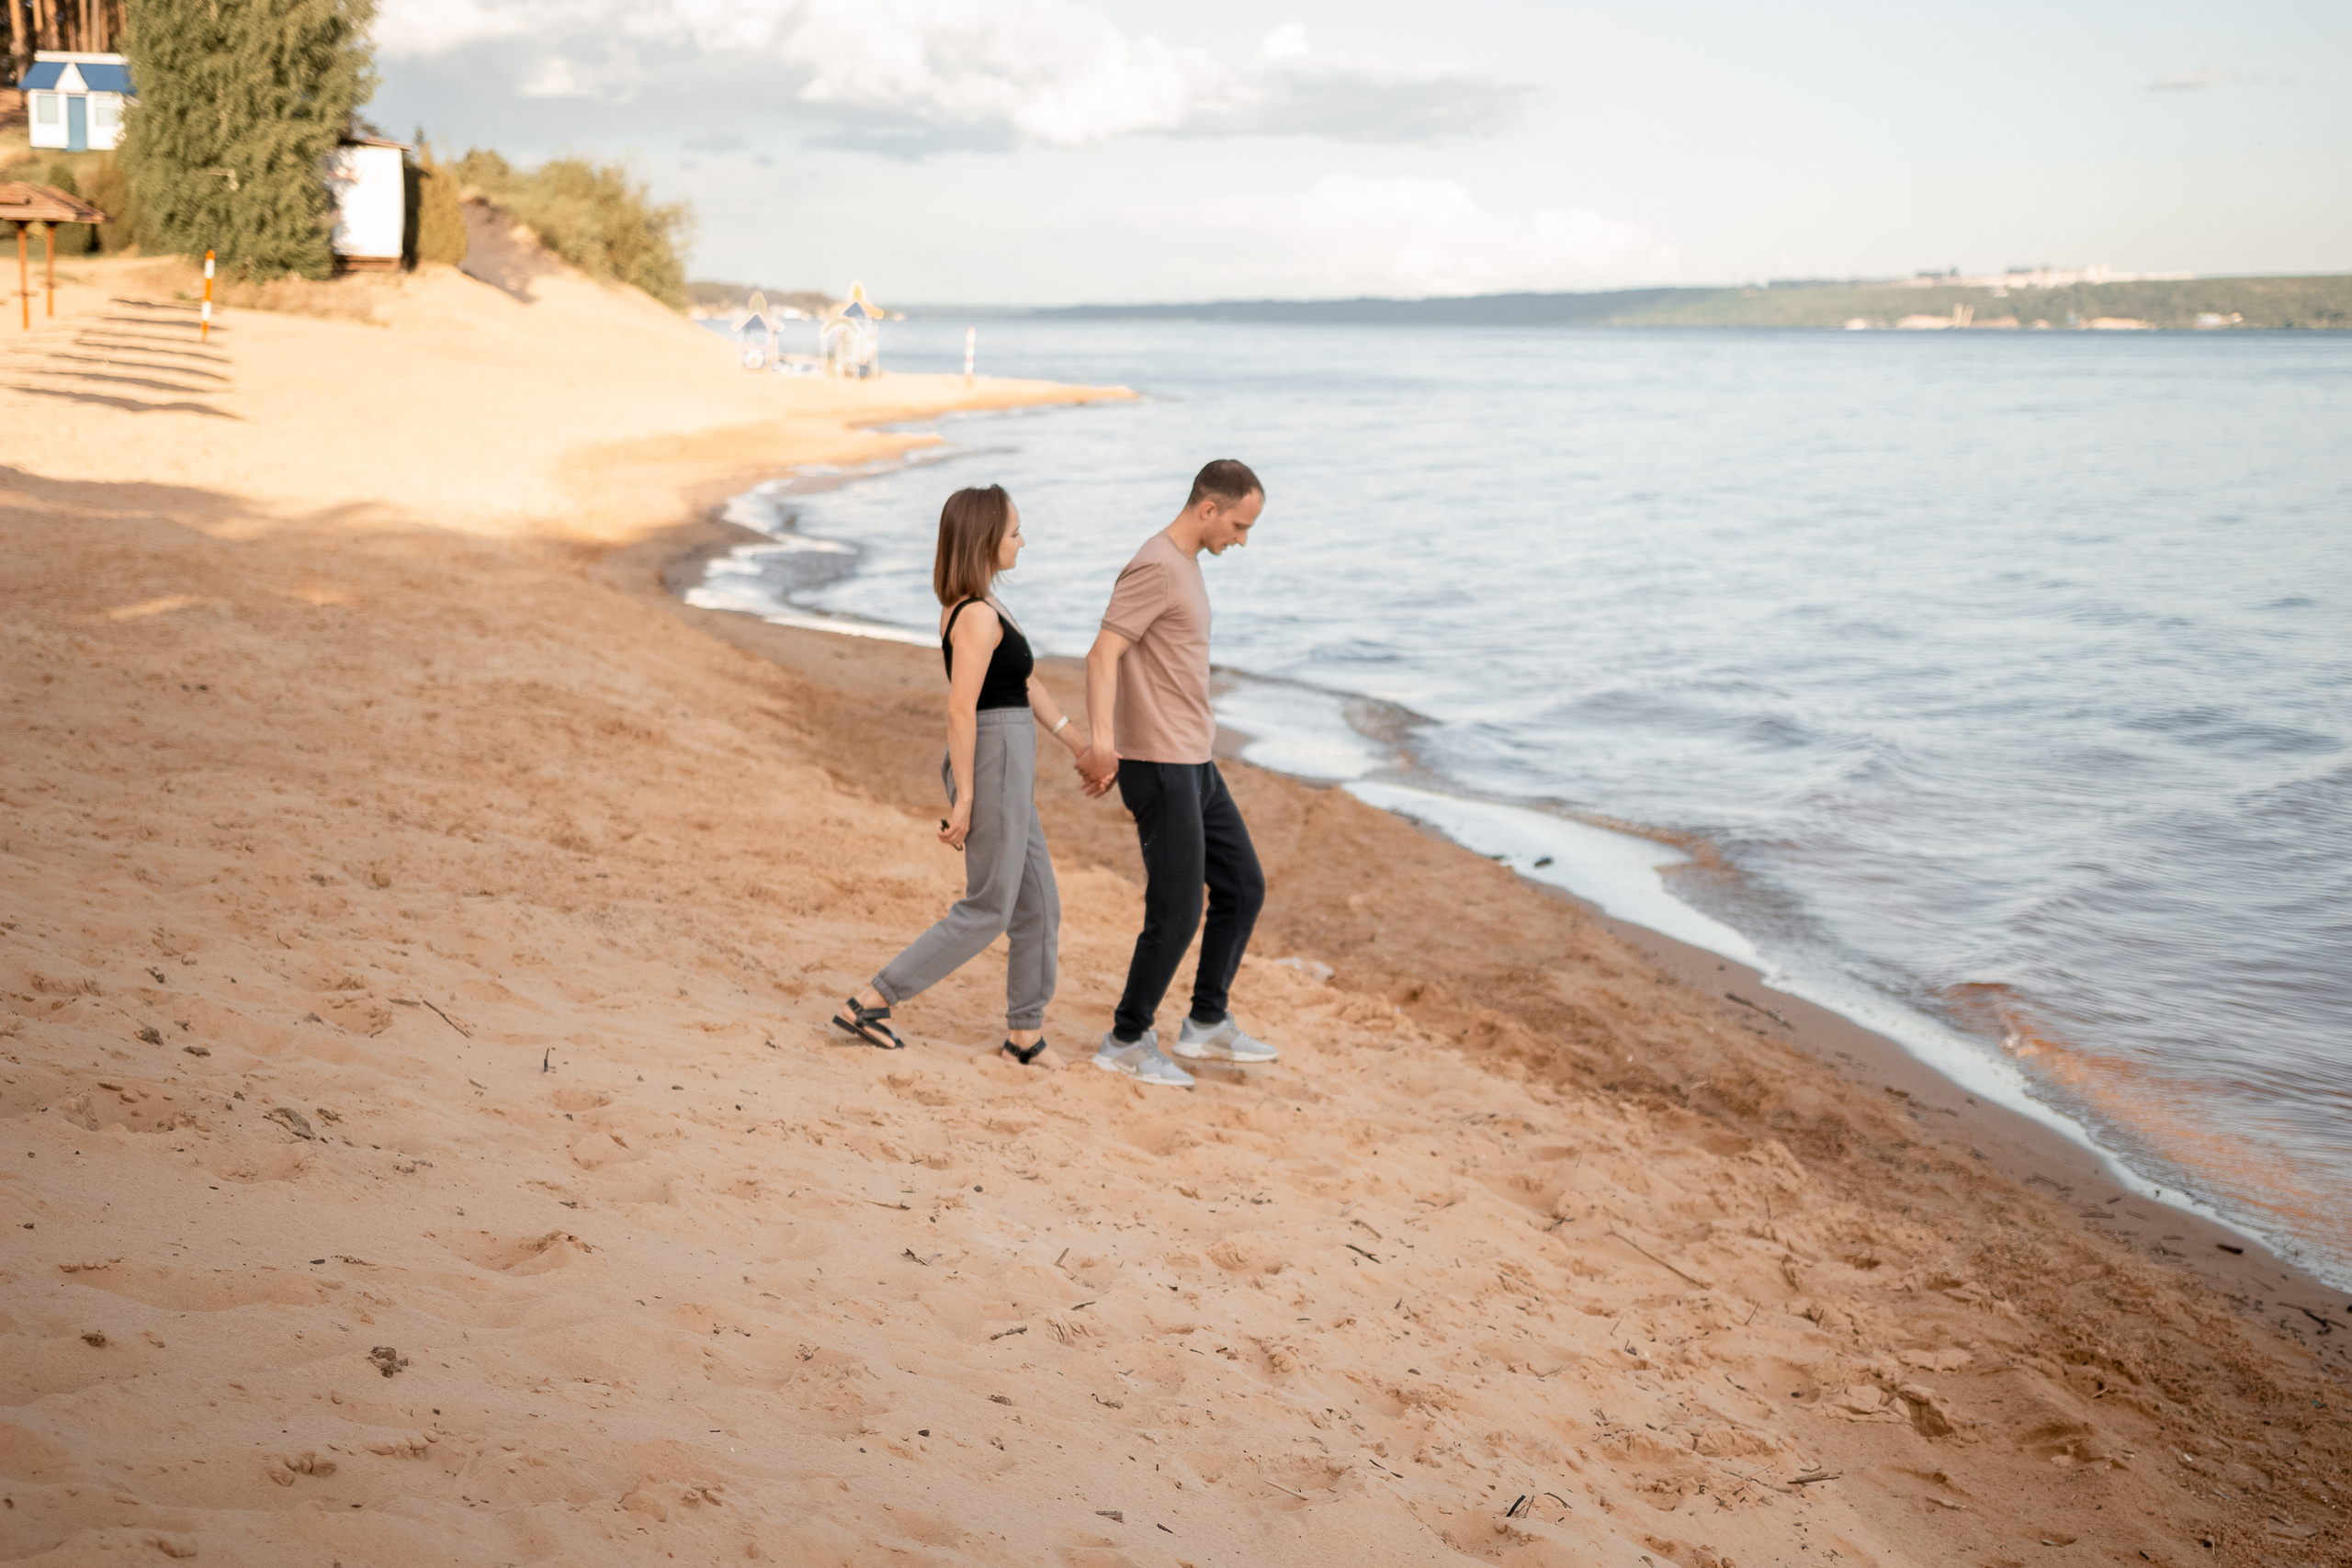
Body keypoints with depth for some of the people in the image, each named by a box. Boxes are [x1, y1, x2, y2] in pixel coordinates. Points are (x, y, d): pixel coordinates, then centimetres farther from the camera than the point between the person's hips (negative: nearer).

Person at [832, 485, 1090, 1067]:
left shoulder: (978, 605, 12)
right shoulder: (979, 616, -19)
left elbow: (1026, 683, 19)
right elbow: (961, 710, -22)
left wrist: (1079, 743, 23)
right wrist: (964, 799, -20)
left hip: (1002, 767, 10)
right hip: (992, 768, -10)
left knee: (1039, 905, 13)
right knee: (988, 911, 0)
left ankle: (1025, 1032, 20)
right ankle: (871, 1001, 3)